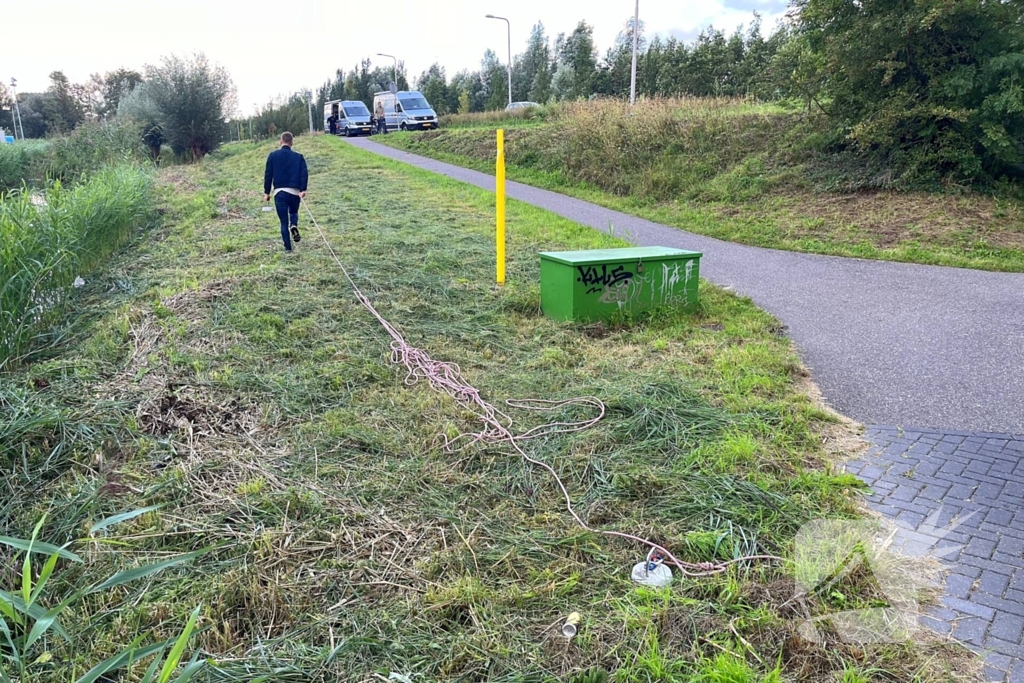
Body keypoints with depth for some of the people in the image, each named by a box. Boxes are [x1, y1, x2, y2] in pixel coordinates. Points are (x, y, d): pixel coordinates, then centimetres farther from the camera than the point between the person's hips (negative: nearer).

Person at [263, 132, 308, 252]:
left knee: (284, 222, 7)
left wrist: (266, 192, 8)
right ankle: (294, 226, -7)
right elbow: (304, 173, -9)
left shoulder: (273, 156, 5)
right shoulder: (298, 157, 6)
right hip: (294, 192, 1)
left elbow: (268, 175, 3)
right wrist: (303, 189, -16)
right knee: (293, 213, 26)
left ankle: (288, 247, 1)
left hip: (279, 192, -1)